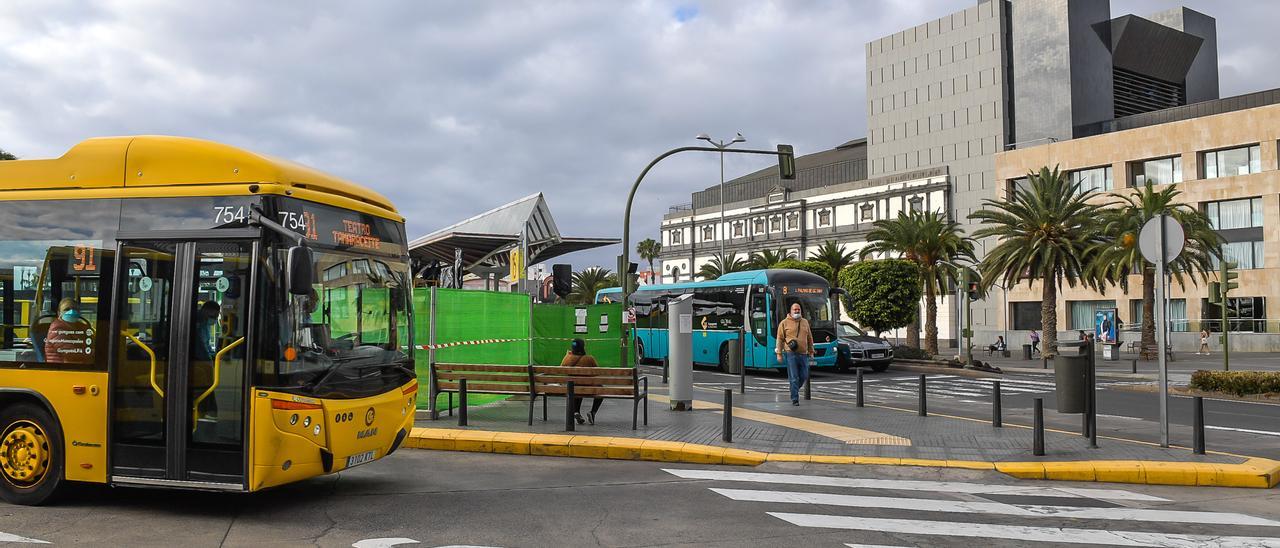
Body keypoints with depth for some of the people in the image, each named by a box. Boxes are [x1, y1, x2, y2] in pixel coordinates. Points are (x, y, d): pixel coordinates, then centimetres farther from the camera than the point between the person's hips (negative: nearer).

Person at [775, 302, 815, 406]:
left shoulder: (805, 322, 15)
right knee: (794, 378, -6)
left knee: (804, 376, 7)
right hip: (791, 353, -5)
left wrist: (811, 351, 21)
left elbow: (809, 338, 23)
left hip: (803, 354, 5)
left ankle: (794, 390, 31)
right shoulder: (784, 322, 1)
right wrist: (779, 353, -3)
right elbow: (780, 339, 1)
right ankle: (795, 399, -1)